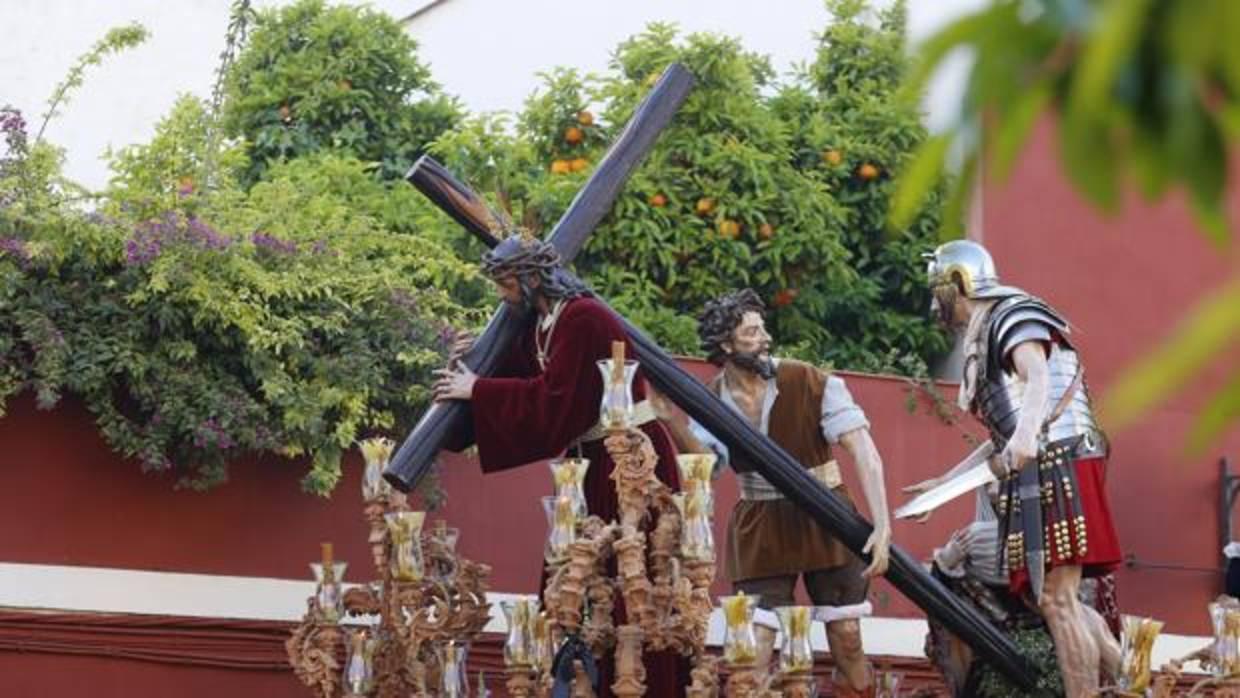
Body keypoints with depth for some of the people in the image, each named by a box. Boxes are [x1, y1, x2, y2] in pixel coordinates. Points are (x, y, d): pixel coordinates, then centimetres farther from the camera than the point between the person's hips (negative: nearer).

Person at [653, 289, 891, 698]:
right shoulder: (712, 401, -2)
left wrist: (882, 525, -29)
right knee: (755, 648, -3)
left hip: (824, 520, -2)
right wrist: (673, 422, -14)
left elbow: (864, 453, -18)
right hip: (759, 528, 2)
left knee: (847, 641, 0)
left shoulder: (809, 384, -14)